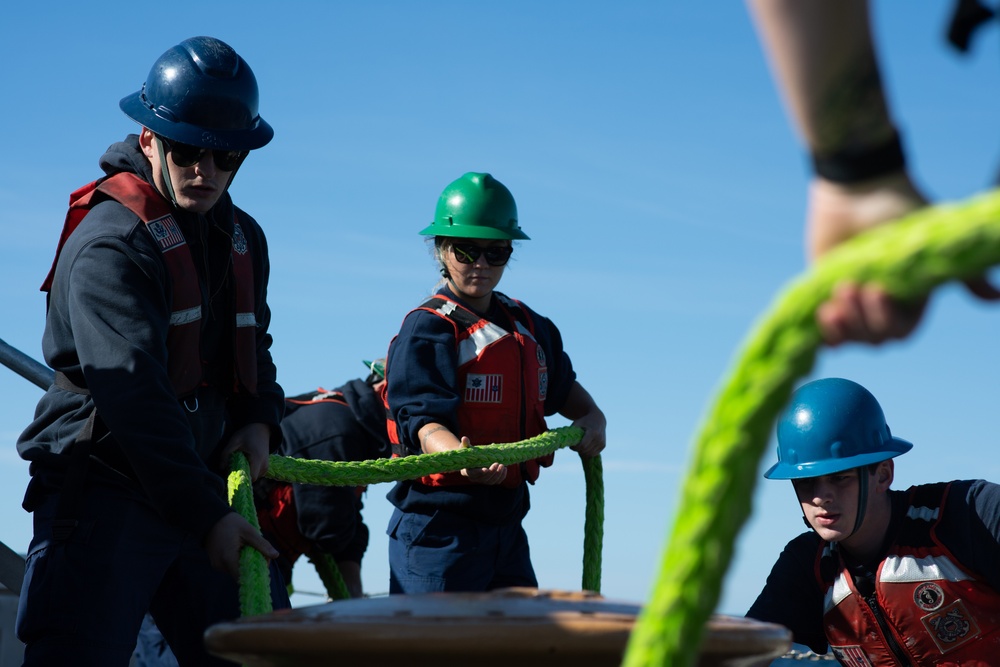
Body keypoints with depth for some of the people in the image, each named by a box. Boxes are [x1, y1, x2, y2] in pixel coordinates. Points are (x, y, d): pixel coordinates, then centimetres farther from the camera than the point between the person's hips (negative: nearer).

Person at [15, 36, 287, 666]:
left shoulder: (245, 238, 13)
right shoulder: (110, 241, -14)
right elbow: (132, 392, -24)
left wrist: (259, 418, 4)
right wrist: (204, 515, -30)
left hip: (205, 489, 8)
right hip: (104, 490, -7)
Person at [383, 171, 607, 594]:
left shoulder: (528, 326, 13)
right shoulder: (426, 329, -10)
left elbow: (561, 385, 32)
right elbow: (424, 419, -24)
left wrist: (591, 419, 11)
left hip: (506, 524, 7)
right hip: (438, 527, -7)